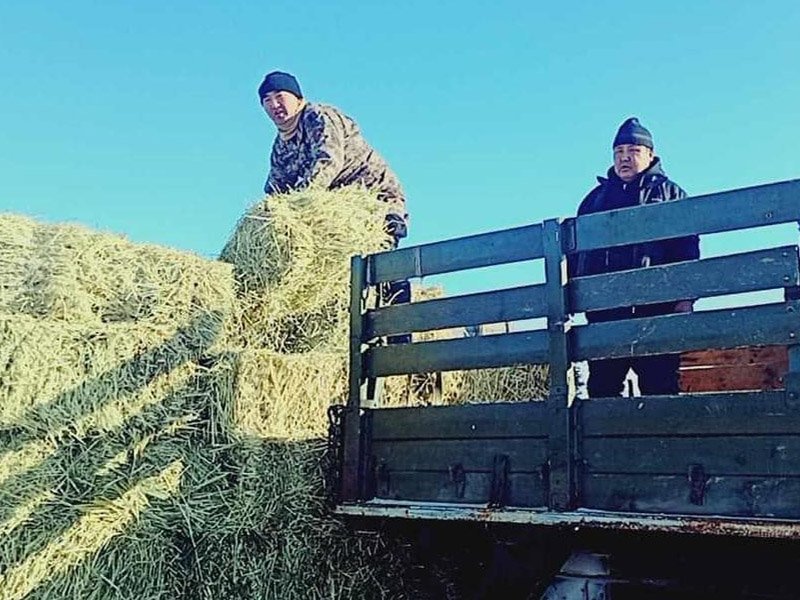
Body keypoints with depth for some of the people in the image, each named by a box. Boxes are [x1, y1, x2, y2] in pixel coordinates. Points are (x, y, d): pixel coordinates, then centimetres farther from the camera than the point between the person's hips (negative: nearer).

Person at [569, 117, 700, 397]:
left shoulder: (669, 193, 13)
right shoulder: (596, 197, 22)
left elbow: (687, 247, 4)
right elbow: (576, 248, 20)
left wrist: (685, 297, -8)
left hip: (655, 305, -3)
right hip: (603, 306, 3)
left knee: (659, 384, -4)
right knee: (601, 384, 3)